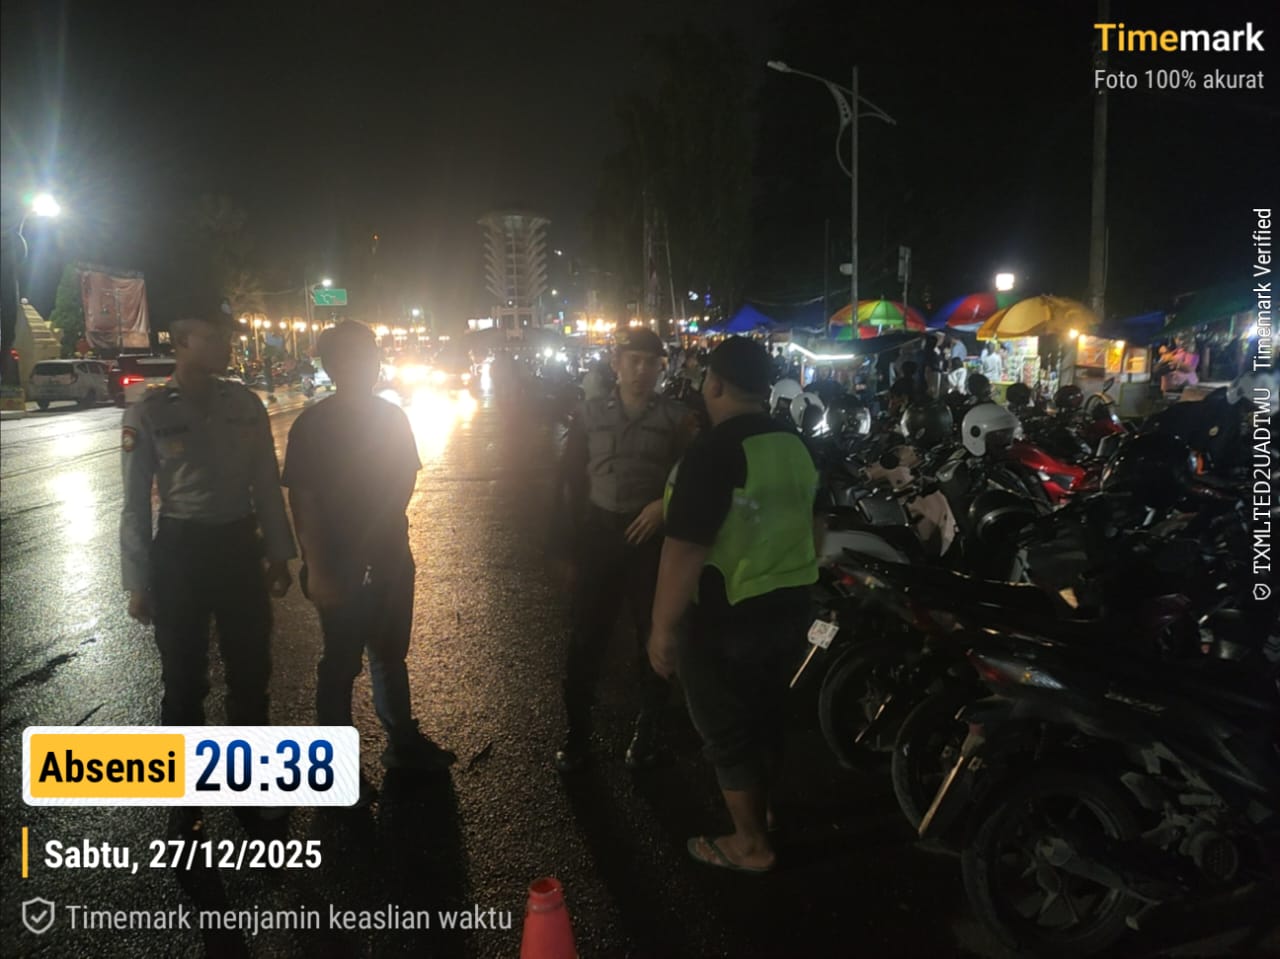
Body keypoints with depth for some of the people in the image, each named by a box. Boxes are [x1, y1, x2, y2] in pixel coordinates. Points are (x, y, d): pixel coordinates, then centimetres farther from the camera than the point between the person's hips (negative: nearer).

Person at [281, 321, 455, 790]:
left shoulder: (392, 416, 3)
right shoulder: (313, 425, -12)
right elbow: (302, 500, -14)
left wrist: (386, 526, 3)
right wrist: (317, 569, -18)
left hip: (392, 557, 5)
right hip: (342, 564, -5)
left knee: (391, 652, 18)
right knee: (341, 663, 6)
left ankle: (403, 742, 33)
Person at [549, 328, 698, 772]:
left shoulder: (677, 418, 0)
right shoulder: (590, 415, 4)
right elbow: (569, 484, 5)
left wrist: (666, 504, -19)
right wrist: (565, 550, 1)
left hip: (652, 536, -1)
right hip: (598, 533, 1)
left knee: (654, 638, 10)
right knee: (586, 639, 4)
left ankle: (646, 730, 26)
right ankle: (577, 732, 18)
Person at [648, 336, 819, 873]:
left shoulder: (713, 455, -23)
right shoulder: (796, 447, 1)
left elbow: (684, 554, -25)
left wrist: (662, 629, -16)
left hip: (726, 619, -8)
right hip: (789, 607, 8)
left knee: (726, 731, 10)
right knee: (765, 715, 24)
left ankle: (751, 844, 22)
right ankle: (761, 809, 43)